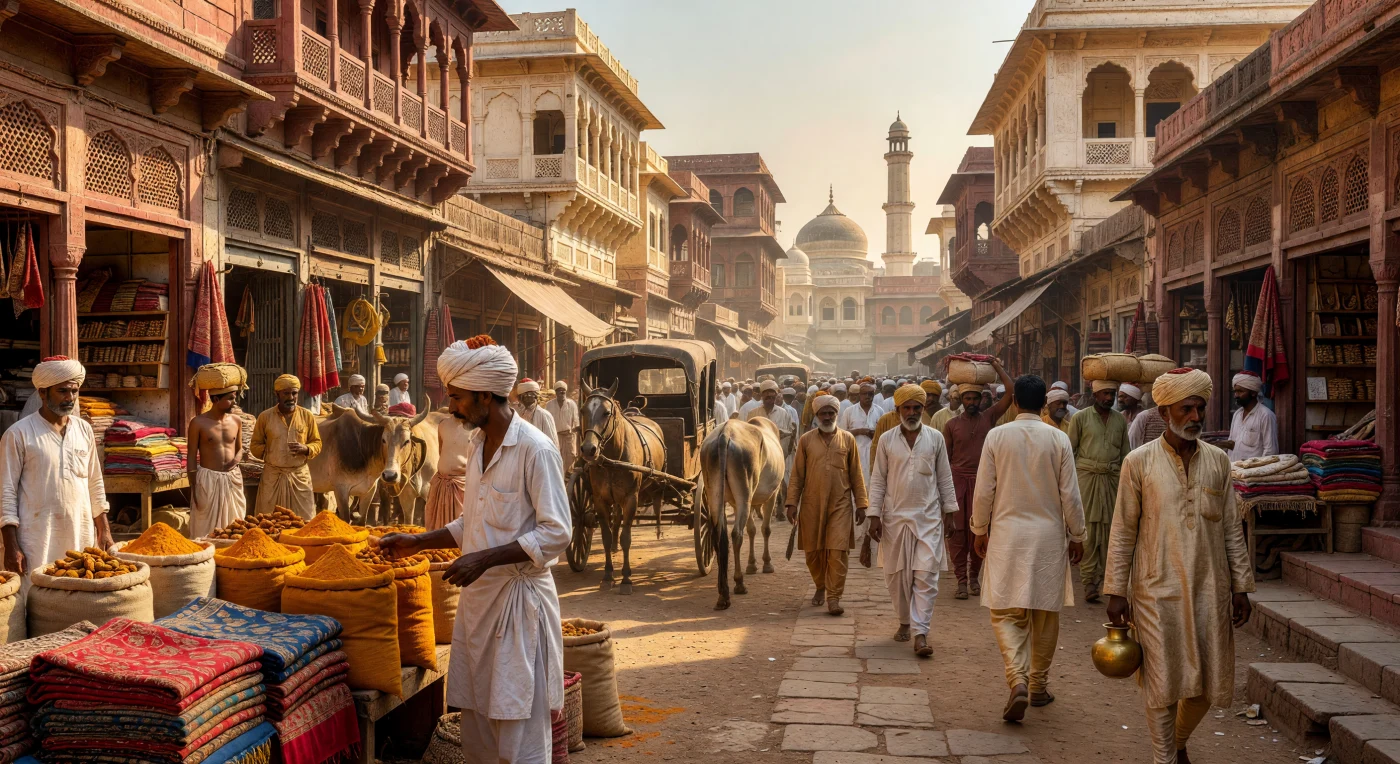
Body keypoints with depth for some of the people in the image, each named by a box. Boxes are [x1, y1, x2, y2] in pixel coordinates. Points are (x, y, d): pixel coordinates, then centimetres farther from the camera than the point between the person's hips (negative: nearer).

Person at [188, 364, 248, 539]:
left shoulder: (236, 421, 5)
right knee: (207, 528, -1)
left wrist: (237, 458, -6)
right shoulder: (198, 423, -8)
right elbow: (192, 457, -4)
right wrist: (193, 489, -7)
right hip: (208, 479, -4)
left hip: (233, 479, 4)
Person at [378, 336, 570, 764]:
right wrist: (417, 543, 10)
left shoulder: (535, 450, -16)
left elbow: (556, 534, -20)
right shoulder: (476, 444, 10)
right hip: (477, 597, 8)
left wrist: (485, 559, -25)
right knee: (475, 730, 15)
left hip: (518, 598, -8)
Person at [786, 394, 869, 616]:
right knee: (813, 550, 9)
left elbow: (856, 474, 7)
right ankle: (821, 587, 31)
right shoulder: (806, 440, 4)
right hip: (812, 504, 1)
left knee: (838, 551, -7)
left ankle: (834, 597, 0)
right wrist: (792, 503, -1)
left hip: (840, 504, -1)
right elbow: (797, 475, 5)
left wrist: (861, 503, 4)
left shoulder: (848, 439, 4)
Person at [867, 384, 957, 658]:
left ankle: (920, 633, -8)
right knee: (897, 574, 8)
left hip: (928, 517, -1)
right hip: (895, 517, 1)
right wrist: (874, 516, -1)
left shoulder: (935, 438, 3)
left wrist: (950, 511, 5)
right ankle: (904, 622, 26)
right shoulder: (886, 440, 2)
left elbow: (945, 478, 8)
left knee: (926, 575, -8)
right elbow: (878, 480, 4)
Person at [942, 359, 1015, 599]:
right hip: (957, 479, -1)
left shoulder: (989, 417, 5)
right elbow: (946, 457, 6)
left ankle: (974, 576, 19)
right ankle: (961, 580, 5)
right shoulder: (952, 424, 4)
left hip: (982, 480, 1)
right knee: (957, 530, -2)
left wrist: (998, 367, 0)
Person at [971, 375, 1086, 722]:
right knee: (1046, 612, 13)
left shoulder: (997, 436, -5)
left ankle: (1018, 679, -17)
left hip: (1007, 534, -1)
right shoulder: (1059, 439, -4)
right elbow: (1070, 495, -2)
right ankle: (1039, 686, 23)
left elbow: (984, 491, -3)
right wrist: (1077, 535, 10)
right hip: (1049, 536, 1)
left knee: (1006, 612, 2)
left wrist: (980, 530, 10)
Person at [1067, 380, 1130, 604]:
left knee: (1109, 530, 3)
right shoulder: (1080, 418, 2)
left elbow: (1125, 455, 16)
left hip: (1112, 479, 3)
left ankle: (1103, 576, 16)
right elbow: (1070, 451, 2)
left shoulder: (1120, 421, 12)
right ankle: (1089, 581, -3)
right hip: (1086, 477, -3)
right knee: (1088, 531, -6)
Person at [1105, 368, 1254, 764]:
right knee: (1163, 684, 3)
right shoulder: (1139, 462, -4)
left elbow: (1232, 529, 10)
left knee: (1209, 682, 10)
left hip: (1210, 589, 3)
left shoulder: (1218, 461, 6)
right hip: (1157, 590, -3)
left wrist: (1241, 586, 8)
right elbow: (1123, 531, -2)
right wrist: (1116, 592, -5)